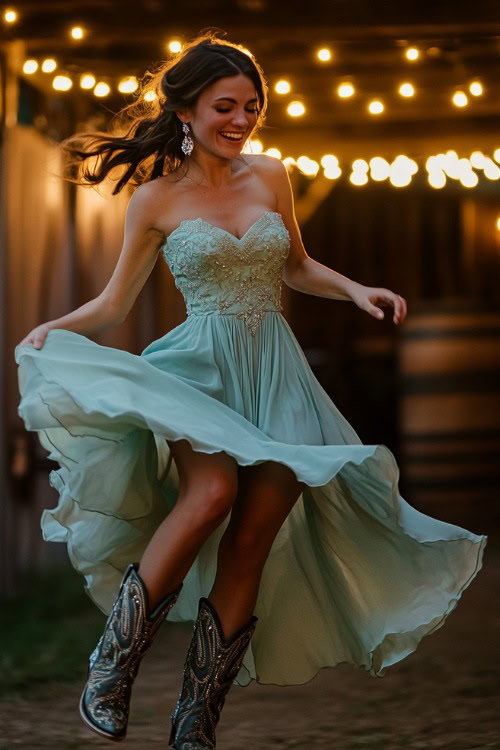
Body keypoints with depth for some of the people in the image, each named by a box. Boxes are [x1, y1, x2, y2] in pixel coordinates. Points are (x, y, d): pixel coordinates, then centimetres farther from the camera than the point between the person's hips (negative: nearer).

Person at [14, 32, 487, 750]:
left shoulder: (270, 175, 10)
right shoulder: (156, 198, 2)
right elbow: (115, 301, 9)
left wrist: (356, 290, 7)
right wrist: (54, 329, -10)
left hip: (275, 370, 4)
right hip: (201, 366, -3)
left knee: (254, 534, -9)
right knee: (213, 488, -32)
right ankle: (113, 664, -20)